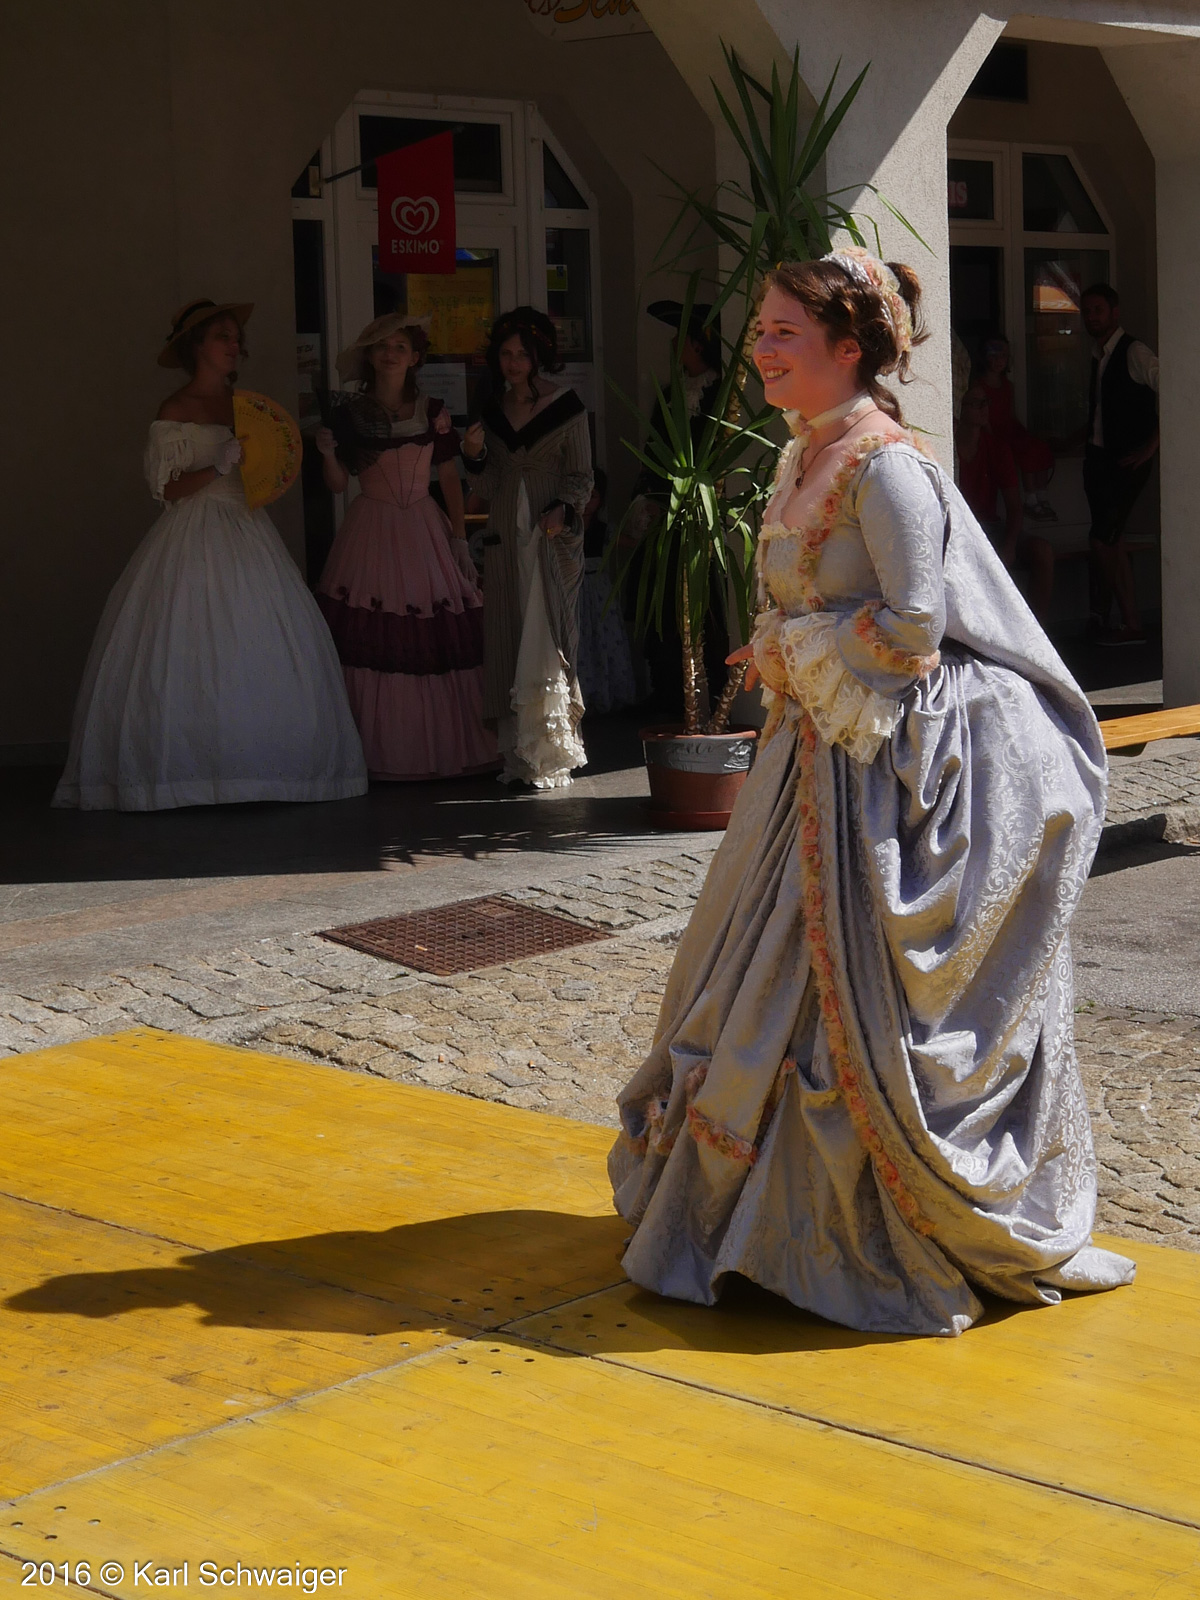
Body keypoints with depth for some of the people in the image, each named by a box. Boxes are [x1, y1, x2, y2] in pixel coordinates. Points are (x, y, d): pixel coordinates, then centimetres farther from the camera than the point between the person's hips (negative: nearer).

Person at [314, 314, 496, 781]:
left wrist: (460, 539, 2)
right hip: (371, 532, -1)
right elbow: (338, 484, 5)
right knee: (373, 644, -6)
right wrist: (328, 453, -14)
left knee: (434, 647, -2)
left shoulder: (433, 412, 7)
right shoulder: (350, 414, 4)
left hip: (424, 531, 1)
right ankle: (380, 753, 1)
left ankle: (443, 747, 7)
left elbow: (450, 478, 8)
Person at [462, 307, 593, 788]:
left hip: (555, 538, -4)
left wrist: (563, 510, -18)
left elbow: (582, 477, 0)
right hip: (505, 540, 4)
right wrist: (475, 456, -5)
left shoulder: (566, 407, -1)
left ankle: (552, 754, -4)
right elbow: (489, 490, 13)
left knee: (548, 638, -8)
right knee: (508, 643, 0)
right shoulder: (493, 411, 12)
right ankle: (518, 754, 4)